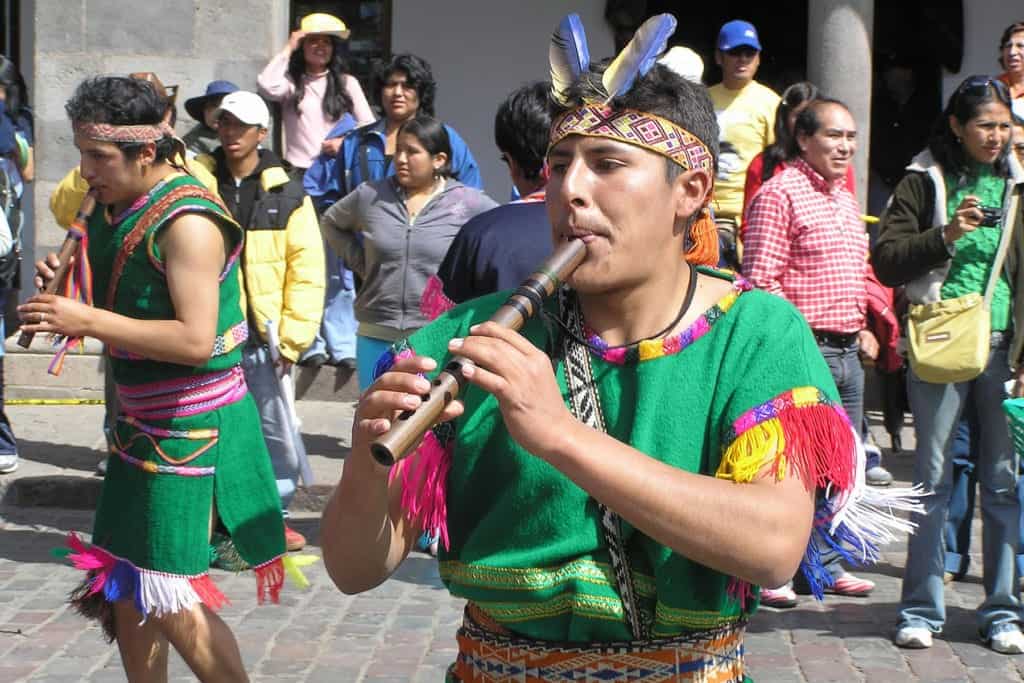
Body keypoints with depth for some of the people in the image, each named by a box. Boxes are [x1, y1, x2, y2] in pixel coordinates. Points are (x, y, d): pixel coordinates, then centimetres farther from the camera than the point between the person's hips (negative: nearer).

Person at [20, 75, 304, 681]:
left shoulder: (188, 221, -20)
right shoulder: (116, 209, 7)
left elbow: (195, 339, -28)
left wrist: (89, 321, -26)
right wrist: (64, 282, 1)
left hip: (190, 430, -9)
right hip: (142, 424, 9)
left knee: (171, 604, -4)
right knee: (125, 591, 14)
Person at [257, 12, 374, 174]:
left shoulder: (347, 82, 11)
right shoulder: (291, 81, 7)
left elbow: (369, 126, 9)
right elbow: (268, 86, -17)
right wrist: (288, 48, -4)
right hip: (297, 171, -1)